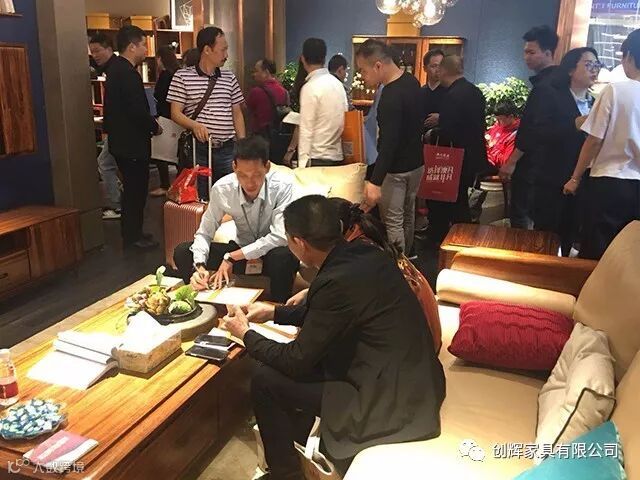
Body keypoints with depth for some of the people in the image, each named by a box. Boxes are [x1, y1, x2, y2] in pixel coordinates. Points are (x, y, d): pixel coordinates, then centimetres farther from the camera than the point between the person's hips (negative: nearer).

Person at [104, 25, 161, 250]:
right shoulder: (127, 73, -20)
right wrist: (155, 127, -8)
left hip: (121, 141, 10)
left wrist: (150, 124, 12)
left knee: (132, 188, 18)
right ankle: (134, 236, 11)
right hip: (132, 143, -10)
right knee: (136, 190, 1)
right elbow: (138, 110, -24)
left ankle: (131, 232, 28)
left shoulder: (116, 69, 12)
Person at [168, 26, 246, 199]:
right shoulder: (182, 77, 1)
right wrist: (195, 125, -22)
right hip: (198, 150, -3)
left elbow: (237, 113, 15)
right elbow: (175, 113, -2)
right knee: (199, 200, 2)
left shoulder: (229, 78, 13)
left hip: (227, 150, 3)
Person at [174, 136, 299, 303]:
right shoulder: (222, 189, -15)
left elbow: (280, 236, -29)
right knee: (182, 252, -11)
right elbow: (204, 233, -7)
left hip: (272, 252, -3)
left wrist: (231, 257, -27)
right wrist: (199, 266, -27)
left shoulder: (282, 186, -24)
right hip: (241, 250, 3)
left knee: (285, 256, -38)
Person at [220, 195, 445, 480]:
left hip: (391, 401, -9)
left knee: (264, 379, -2)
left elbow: (296, 361, -13)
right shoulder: (366, 253, 0)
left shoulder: (337, 281, -25)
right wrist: (274, 312, 22)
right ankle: (294, 441, 34)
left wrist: (246, 334, 3)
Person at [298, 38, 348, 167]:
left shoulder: (310, 88, -12)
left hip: (317, 160, -7)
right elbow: (343, 121, 12)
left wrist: (302, 163, -11)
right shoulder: (337, 83, 9)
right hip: (338, 157, 7)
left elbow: (306, 131, -14)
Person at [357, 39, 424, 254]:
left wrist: (375, 182, -38)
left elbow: (389, 143, -33)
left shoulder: (391, 97, -27)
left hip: (396, 169, -10)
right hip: (416, 163, 10)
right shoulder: (411, 80, 3)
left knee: (392, 222, -2)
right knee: (407, 215, 21)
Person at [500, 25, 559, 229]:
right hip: (545, 162, 10)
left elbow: (532, 128, -23)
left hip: (532, 163, -10)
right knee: (535, 216, 16)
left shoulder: (545, 84, -17)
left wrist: (511, 162, -20)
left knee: (520, 218, -3)